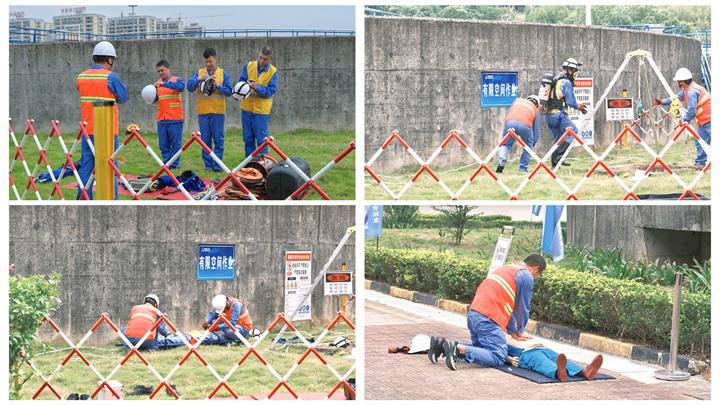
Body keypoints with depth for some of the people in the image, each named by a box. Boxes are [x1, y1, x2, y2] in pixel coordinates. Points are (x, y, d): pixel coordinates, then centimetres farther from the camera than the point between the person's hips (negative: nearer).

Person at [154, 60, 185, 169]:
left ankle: (175, 163, 4)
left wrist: (164, 84, -30)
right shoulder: (158, 83, 14)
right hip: (161, 119, 5)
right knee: (163, 144, 5)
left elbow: (181, 86, -22)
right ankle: (166, 163, 11)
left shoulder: (177, 80, 1)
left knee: (175, 143, -2)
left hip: (175, 119, -5)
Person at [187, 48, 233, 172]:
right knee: (205, 140, 5)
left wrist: (218, 86, -15)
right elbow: (189, 87, -1)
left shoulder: (223, 74, 4)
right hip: (202, 111, 1)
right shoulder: (199, 73, 8)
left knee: (218, 140, -2)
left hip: (217, 112, -1)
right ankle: (208, 164, 10)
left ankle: (217, 165, 2)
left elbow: (229, 91, 0)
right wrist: (198, 79, -17)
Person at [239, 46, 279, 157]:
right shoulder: (249, 66, 3)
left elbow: (271, 91, -12)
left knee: (261, 140, -5)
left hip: (262, 110, -3)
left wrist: (257, 88, -27)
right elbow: (241, 82, 2)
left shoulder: (273, 72, -5)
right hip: (247, 107, 3)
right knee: (248, 139, 11)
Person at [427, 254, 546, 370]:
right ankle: (458, 348, -27)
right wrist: (520, 331, 23)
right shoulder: (526, 276, 0)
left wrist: (512, 331, 28)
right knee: (498, 358, -12)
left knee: (480, 348, 21)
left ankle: (442, 344, 4)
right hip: (488, 319, -9)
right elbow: (523, 308, 6)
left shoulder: (505, 269, 28)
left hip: (473, 314, 9)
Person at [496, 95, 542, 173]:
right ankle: (523, 168, 18)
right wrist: (533, 144, 34)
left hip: (510, 122, 1)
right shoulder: (535, 110, 31)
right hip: (525, 125, -1)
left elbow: (508, 114, 25)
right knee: (528, 147, 23)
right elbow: (536, 131, 29)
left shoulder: (517, 100, 34)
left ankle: (501, 160, -9)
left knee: (505, 144, 17)